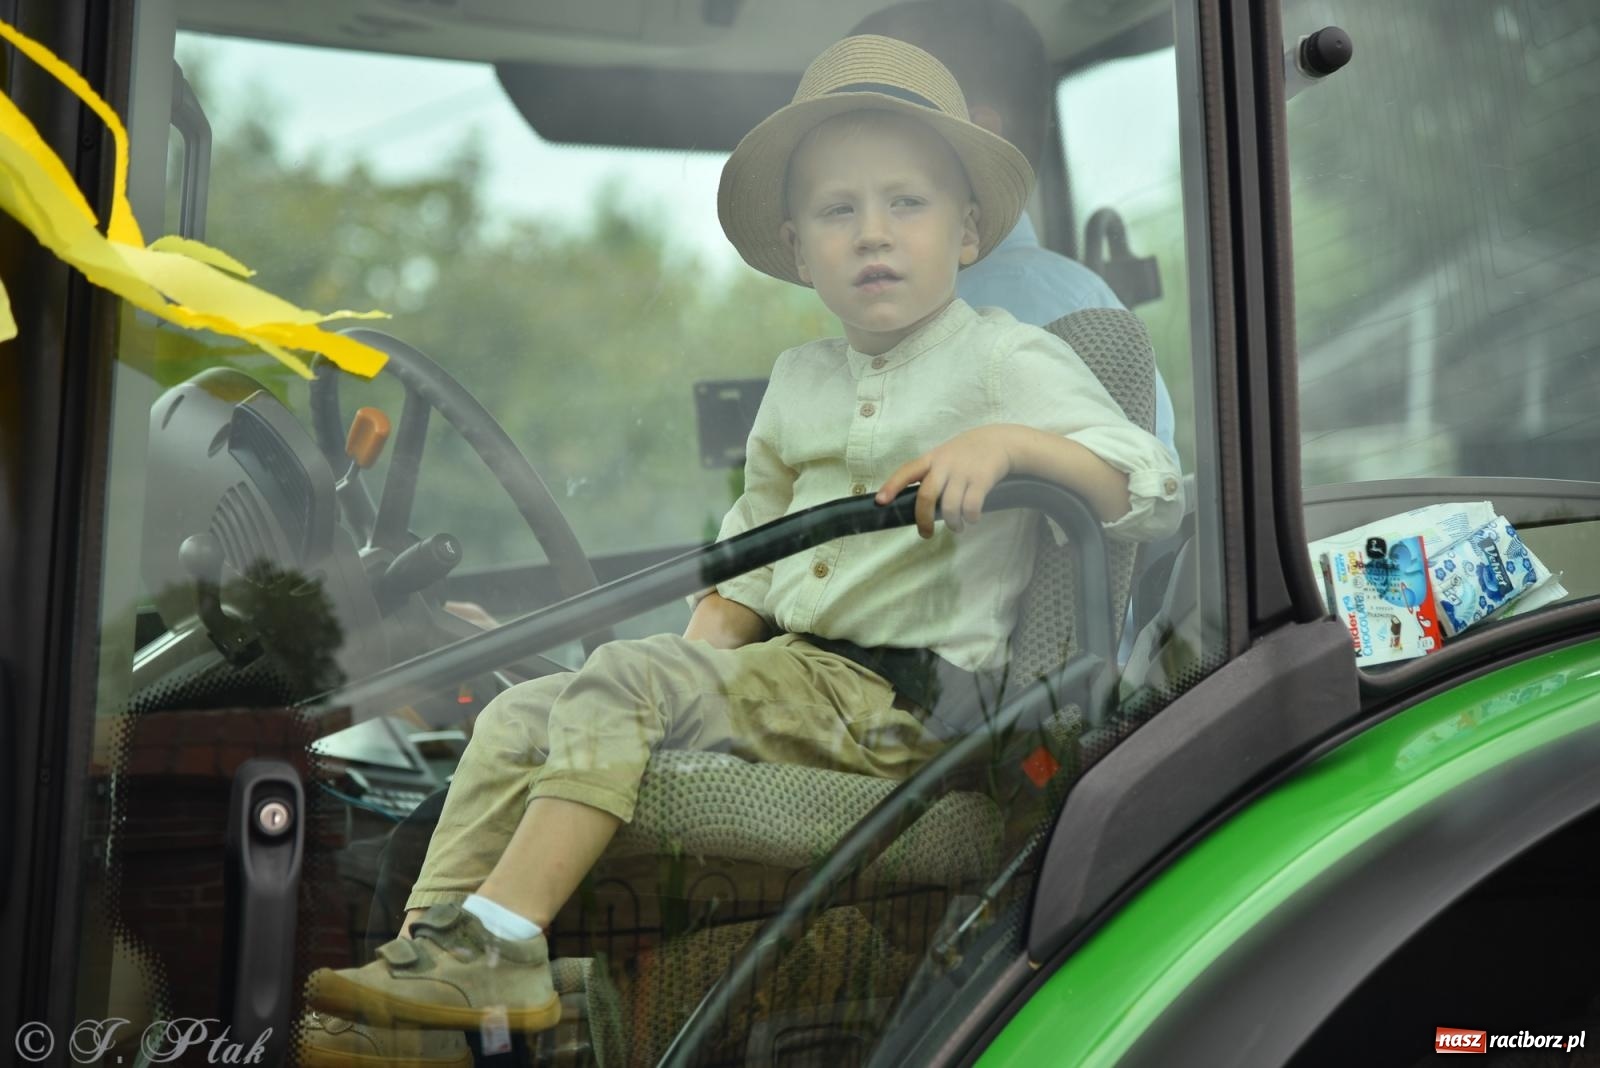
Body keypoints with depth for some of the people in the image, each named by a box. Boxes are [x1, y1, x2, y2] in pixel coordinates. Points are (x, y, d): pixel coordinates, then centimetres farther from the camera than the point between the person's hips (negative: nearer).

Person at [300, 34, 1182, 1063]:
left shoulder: (1010, 362, -3)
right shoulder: (800, 381, 17)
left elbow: (1156, 493, -12)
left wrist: (1012, 442, -28)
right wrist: (700, 651, 7)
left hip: (899, 702, -8)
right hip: (792, 670, 8)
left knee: (621, 685, -25)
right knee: (520, 718, -3)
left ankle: (495, 945, -20)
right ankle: (437, 966, -7)